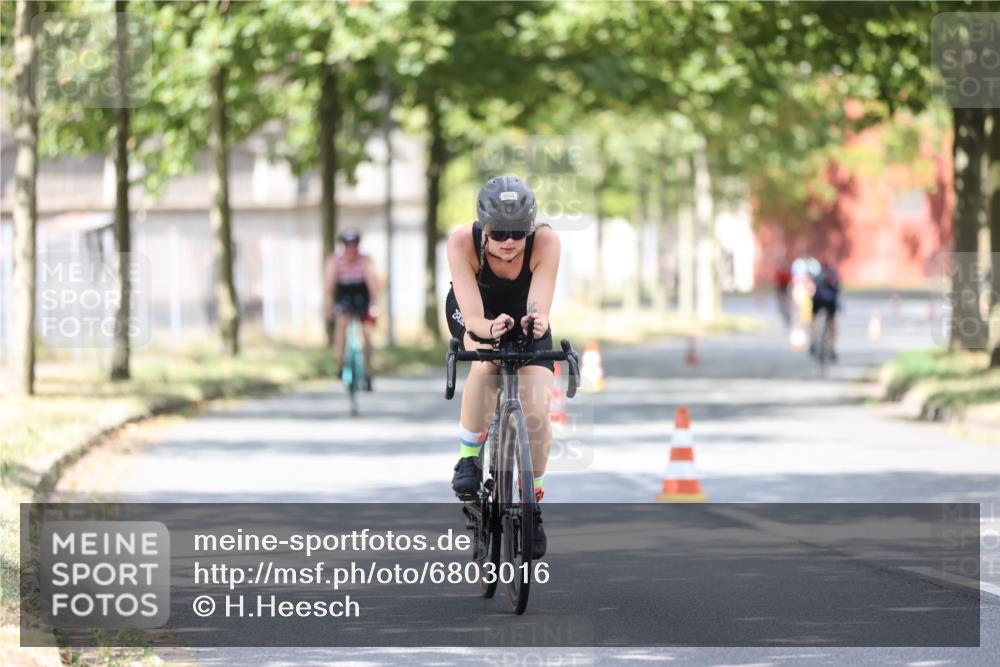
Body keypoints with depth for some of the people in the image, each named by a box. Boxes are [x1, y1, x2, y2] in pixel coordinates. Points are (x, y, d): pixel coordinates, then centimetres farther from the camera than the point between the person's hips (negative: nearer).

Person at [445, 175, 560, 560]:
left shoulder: (545, 242, -34)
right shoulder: (462, 242, -35)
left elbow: (540, 308, -40)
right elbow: (473, 318, -39)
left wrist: (537, 322, -63)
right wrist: (489, 327, -61)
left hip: (523, 315, 1)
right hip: (475, 315, -1)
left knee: (537, 414, -13)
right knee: (486, 361, -36)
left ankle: (533, 502, 11)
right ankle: (468, 458, -16)